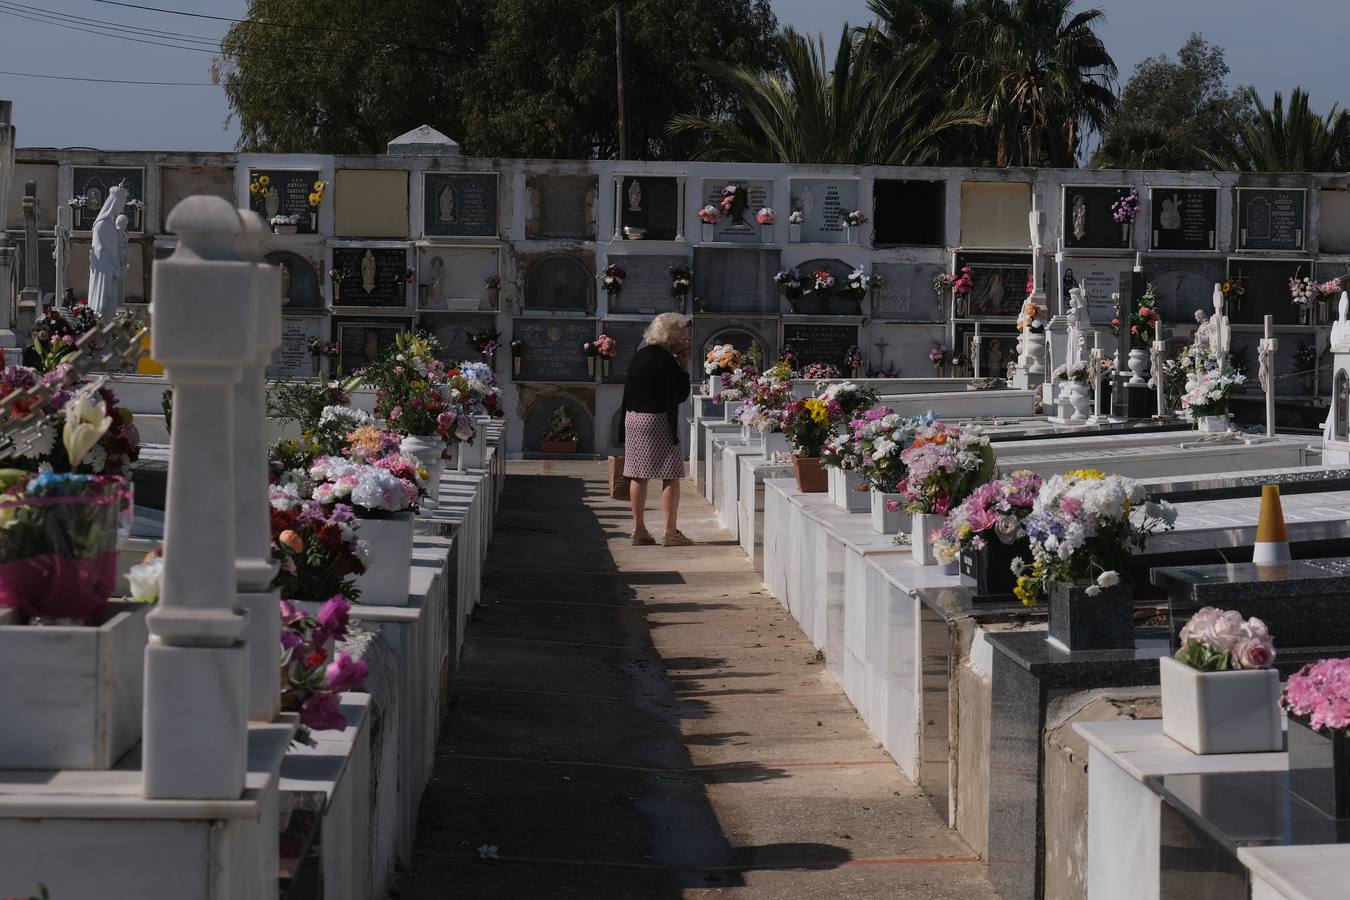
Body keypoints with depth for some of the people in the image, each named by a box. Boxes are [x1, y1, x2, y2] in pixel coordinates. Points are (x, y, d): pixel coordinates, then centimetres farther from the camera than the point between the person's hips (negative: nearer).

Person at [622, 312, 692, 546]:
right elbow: (681, 395, -8)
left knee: (638, 475, 9)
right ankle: (671, 531, -6)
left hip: (633, 419, 8)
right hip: (659, 421, -7)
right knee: (671, 476, -3)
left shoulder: (638, 357, 9)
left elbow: (628, 393, 14)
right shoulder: (666, 361, -13)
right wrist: (684, 367, -3)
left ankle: (638, 529, 12)